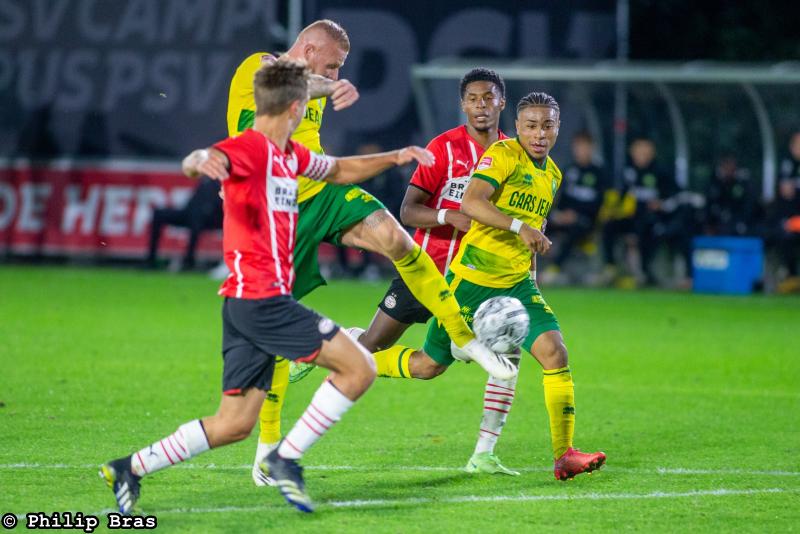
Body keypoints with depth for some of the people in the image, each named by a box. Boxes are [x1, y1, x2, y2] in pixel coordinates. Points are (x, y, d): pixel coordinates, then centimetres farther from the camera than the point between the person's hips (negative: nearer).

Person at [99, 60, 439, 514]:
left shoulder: (289, 154, 17)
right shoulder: (250, 147, -11)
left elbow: (340, 171, 36)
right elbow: (204, 160, -33)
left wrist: (393, 158, 25)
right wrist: (201, 161, -56)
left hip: (247, 303, 10)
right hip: (262, 299, -10)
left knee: (235, 425, 9)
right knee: (359, 369, -9)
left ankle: (131, 468, 9)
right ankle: (287, 458, -6)